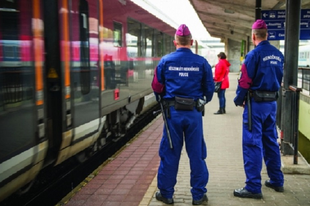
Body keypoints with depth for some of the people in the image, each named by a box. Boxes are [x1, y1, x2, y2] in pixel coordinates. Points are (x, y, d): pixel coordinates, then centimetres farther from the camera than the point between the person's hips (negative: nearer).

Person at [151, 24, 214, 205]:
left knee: (170, 154, 9)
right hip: (194, 113, 0)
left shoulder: (166, 61, -3)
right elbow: (210, 88, 2)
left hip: (172, 112, 0)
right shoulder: (201, 62, -2)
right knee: (196, 154, 9)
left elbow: (157, 87, 2)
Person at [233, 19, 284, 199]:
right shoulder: (278, 54, 8)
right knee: (271, 141, 16)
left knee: (252, 144, -4)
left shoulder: (254, 54, -13)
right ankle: (277, 181, 24)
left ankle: (253, 187, -2)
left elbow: (245, 81, -14)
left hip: (256, 103, -7)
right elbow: (279, 79, 13)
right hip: (272, 103, 7)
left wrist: (239, 100, 0)